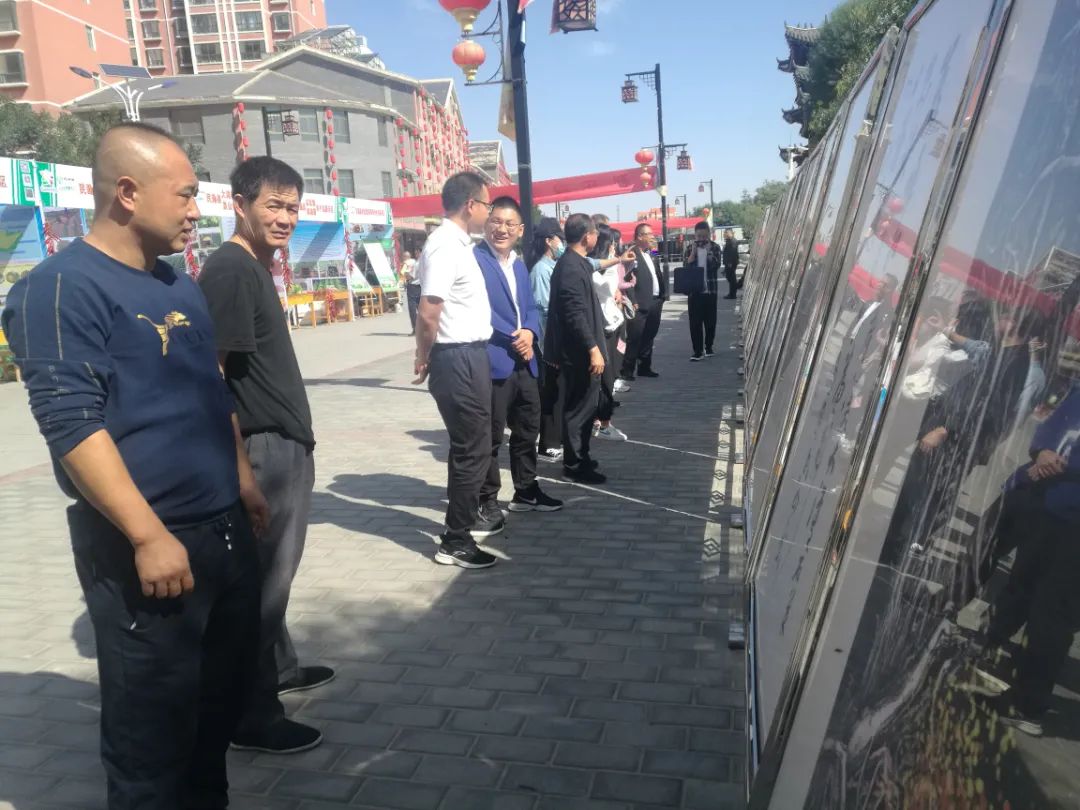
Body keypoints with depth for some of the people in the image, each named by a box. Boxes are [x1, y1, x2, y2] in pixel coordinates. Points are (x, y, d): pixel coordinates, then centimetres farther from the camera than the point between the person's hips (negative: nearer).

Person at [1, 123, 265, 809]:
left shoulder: (180, 285, 13)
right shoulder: (62, 288, -13)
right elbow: (71, 424, -21)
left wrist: (243, 479, 18)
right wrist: (148, 536, -23)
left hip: (227, 529, 8)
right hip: (147, 547, -8)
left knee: (226, 694, 20)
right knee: (154, 726, 6)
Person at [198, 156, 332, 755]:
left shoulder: (257, 268, 13)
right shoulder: (230, 270, -17)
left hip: (286, 445, 10)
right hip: (262, 448, -10)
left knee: (272, 571, 21)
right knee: (261, 578, -1)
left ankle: (279, 667, 38)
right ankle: (251, 714, 12)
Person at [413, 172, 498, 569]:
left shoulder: (458, 242, 13)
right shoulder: (445, 246, -19)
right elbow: (428, 314, -24)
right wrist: (426, 357, -8)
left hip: (470, 356, 10)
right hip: (458, 360, -10)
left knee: (469, 446, 20)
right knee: (473, 450, -2)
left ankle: (464, 518, 36)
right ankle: (455, 542, 10)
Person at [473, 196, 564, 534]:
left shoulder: (519, 265, 19)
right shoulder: (474, 259, -10)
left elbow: (530, 307, 17)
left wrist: (529, 332, -4)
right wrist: (514, 338, -14)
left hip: (524, 361, 9)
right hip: (493, 362, -8)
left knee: (528, 429, 18)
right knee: (491, 436, 0)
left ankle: (526, 491, 34)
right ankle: (488, 505, 11)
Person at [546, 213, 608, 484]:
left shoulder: (573, 262, 13)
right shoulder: (572, 268, -19)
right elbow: (576, 314, -25)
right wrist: (593, 349, -24)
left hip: (579, 349, 11)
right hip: (578, 350, -11)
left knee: (583, 405, 17)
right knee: (580, 407, -2)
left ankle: (579, 457, 28)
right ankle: (575, 464, 7)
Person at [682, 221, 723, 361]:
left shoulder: (714, 247, 3)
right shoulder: (689, 248, 4)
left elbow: (717, 264, -12)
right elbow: (686, 266, -7)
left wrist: (708, 250, -16)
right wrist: (693, 251, -15)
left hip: (710, 290, 0)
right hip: (694, 290, 0)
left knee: (710, 320, 9)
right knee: (695, 321, -4)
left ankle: (708, 347, 25)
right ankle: (698, 351, -3)